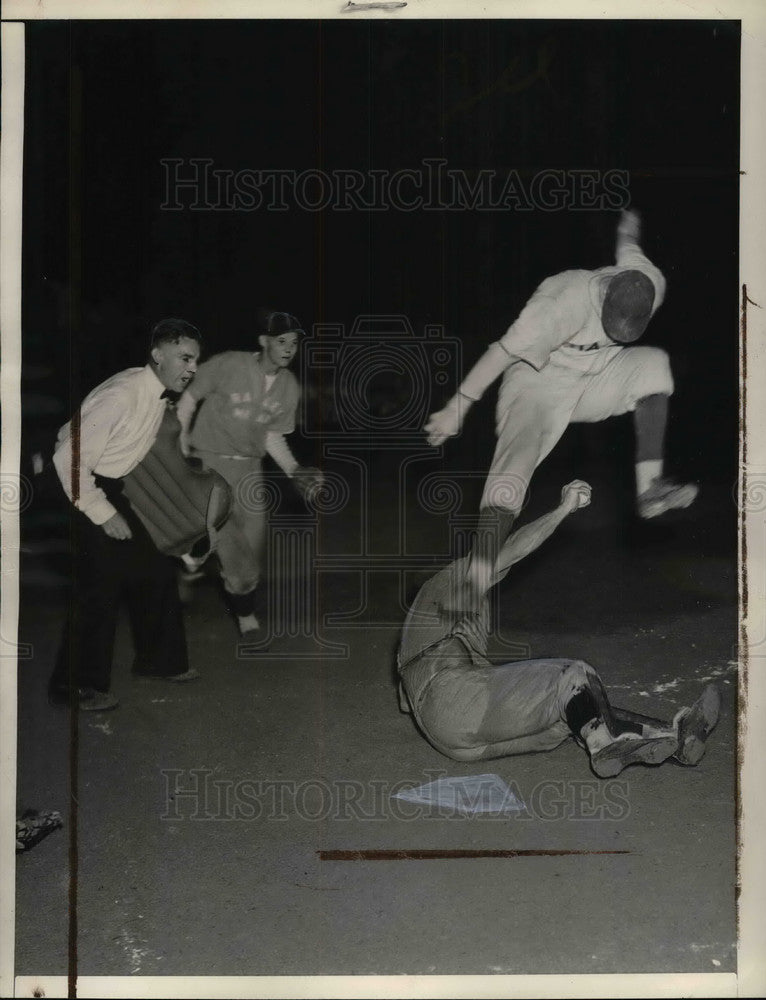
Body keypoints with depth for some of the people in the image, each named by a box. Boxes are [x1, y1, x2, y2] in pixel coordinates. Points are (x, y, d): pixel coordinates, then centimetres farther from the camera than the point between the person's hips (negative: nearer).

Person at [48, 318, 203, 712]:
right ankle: (75, 686, 4)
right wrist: (102, 514, -23)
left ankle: (158, 660, 29)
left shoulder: (161, 394, 1)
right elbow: (69, 458, -28)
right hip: (79, 489, -9)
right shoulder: (121, 395, -28)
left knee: (153, 567, 13)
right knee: (101, 582, -10)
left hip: (108, 489, 9)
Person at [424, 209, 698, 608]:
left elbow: (628, 248, 9)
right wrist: (456, 409, -23)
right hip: (537, 383, -7)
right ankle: (475, 587, -38)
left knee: (653, 364, -11)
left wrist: (628, 232, 35)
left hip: (592, 378, 7)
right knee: (516, 460, -27)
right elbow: (502, 353, -29)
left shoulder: (650, 284, -16)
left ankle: (650, 488, -12)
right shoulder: (565, 302, -35)